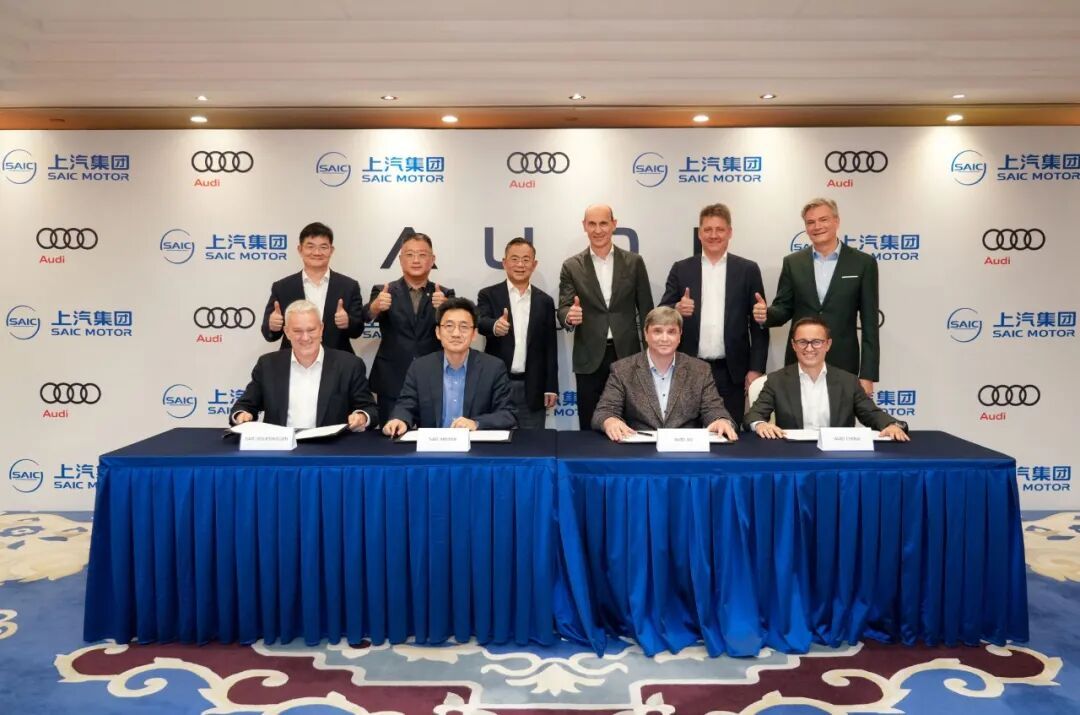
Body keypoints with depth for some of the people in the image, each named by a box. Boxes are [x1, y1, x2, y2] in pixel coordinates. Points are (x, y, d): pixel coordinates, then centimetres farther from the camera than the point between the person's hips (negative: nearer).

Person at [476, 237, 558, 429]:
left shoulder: (545, 301, 9)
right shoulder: (489, 295, 3)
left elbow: (549, 348, 8)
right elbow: (480, 322, -17)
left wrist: (551, 388, 3)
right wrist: (495, 326, -40)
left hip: (532, 389, 2)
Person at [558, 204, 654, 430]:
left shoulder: (634, 262, 5)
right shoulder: (571, 266, 3)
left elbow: (645, 310, 6)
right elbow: (563, 308, -3)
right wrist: (570, 316, -27)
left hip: (628, 355, 0)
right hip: (590, 359, 0)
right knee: (590, 427, 6)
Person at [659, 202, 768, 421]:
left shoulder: (748, 270, 5)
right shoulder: (681, 269, 7)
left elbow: (758, 323, 5)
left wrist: (756, 369, -2)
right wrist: (677, 309, -18)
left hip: (732, 372, 0)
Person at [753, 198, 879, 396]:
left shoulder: (863, 263, -1)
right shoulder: (793, 262, 5)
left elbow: (869, 321, -1)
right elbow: (784, 308, 7)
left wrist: (867, 374, -5)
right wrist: (766, 314, -18)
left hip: (843, 364, -1)